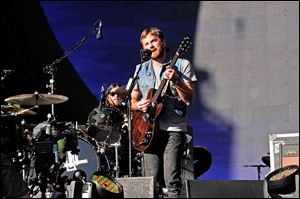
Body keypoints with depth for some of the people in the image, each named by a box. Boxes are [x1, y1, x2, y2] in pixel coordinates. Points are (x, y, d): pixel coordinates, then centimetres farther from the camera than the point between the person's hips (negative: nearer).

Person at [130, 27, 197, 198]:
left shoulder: (182, 65, 4)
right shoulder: (141, 70, 16)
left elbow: (189, 99, -4)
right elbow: (132, 100, 20)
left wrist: (176, 81, -20)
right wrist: (138, 105, -2)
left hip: (174, 129, -3)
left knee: (172, 181, -13)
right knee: (153, 181, -2)